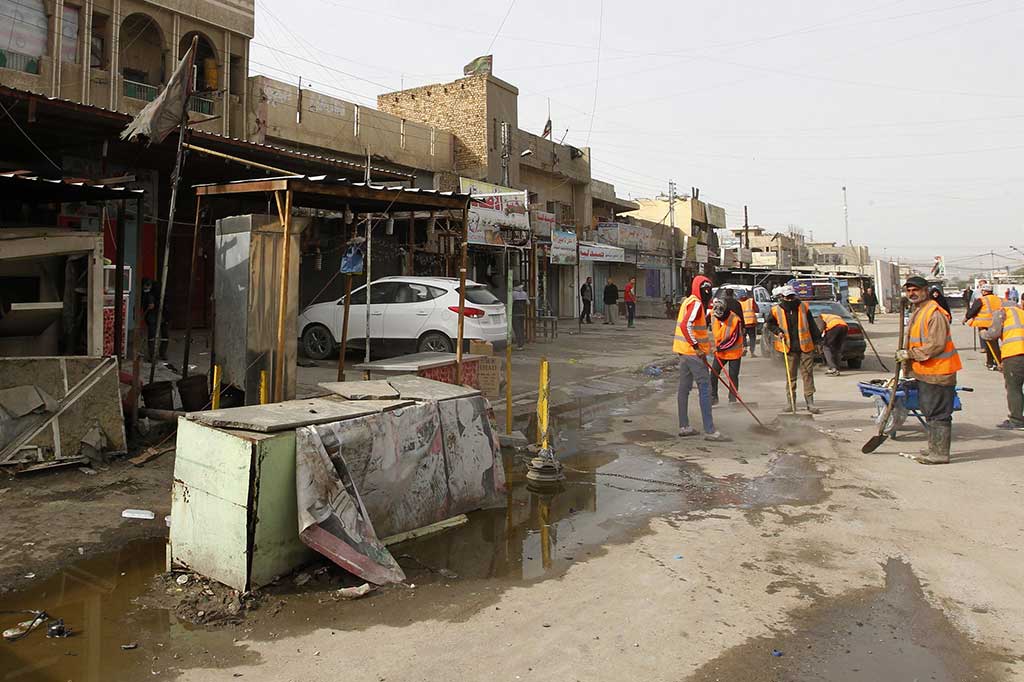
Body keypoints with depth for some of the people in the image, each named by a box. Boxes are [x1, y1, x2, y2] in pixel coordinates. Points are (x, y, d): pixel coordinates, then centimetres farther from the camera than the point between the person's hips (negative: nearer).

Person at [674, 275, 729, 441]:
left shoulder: (688, 301, 16)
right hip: (694, 352, -10)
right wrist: (696, 347, -25)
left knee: (684, 388, 12)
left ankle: (684, 426, 19)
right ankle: (709, 431, -7)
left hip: (684, 352, 10)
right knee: (705, 389, -8)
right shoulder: (696, 303, -14)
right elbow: (686, 325, -28)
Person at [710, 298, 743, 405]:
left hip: (734, 352, -5)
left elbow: (734, 338, -21)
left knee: (733, 376, 1)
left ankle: (732, 398, 14)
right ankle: (713, 397, 11)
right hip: (719, 351, 5)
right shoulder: (714, 316, -5)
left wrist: (720, 347, -21)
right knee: (714, 373, 1)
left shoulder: (735, 319, -22)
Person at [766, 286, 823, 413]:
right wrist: (778, 331, -3)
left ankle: (809, 402, 3)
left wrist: (817, 340, 6)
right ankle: (791, 402, 15)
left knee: (808, 374, 0)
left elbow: (811, 324, 7)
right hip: (789, 348, 0)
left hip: (806, 347, 0)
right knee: (790, 375, 6)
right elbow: (770, 324, 15)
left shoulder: (803, 307, 1)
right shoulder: (776, 310, -1)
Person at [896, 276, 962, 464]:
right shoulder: (916, 311, 15)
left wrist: (910, 354, -18)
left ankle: (940, 454, 3)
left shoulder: (934, 313, -17)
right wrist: (907, 358, 10)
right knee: (929, 411, 18)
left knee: (938, 414, -4)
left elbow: (937, 345, -23)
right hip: (924, 372, 10)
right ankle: (933, 448, 29)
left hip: (937, 371, -10)